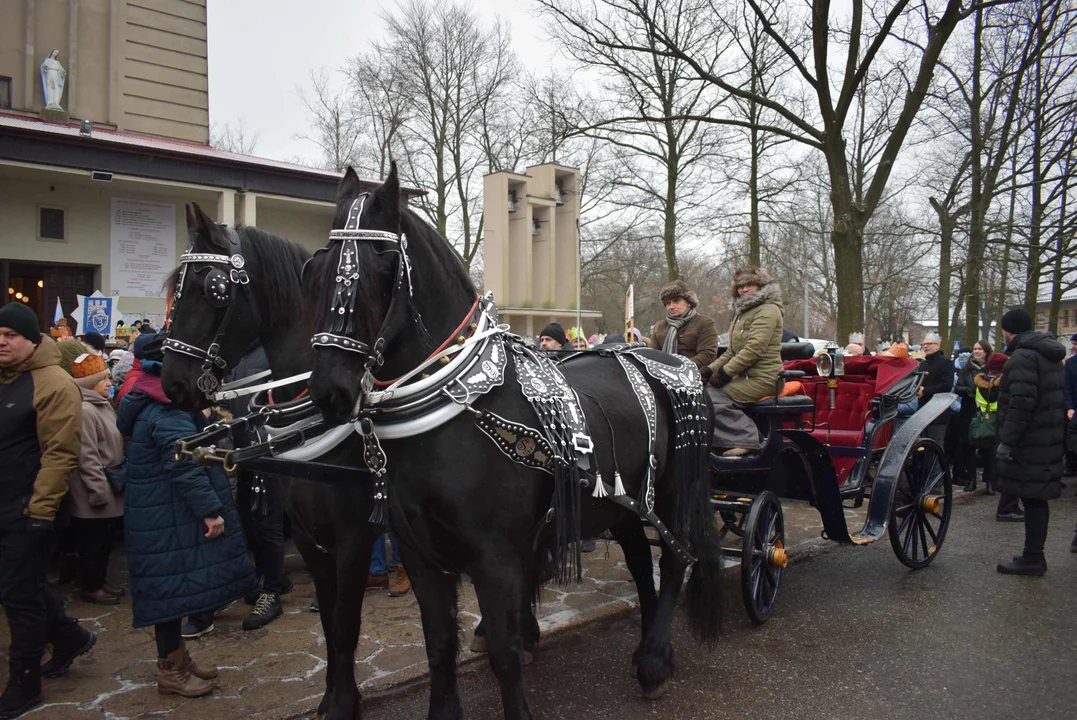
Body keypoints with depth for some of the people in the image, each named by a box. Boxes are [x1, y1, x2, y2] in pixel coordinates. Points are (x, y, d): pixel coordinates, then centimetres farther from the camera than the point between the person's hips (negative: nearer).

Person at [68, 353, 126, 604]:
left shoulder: (103, 405, 12)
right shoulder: (85, 411, -20)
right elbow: (87, 458, -24)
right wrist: (100, 491, -22)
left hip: (108, 489, 10)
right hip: (94, 495, -10)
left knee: (105, 541, 18)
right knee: (93, 542, 4)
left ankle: (100, 581, 30)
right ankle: (89, 587, 17)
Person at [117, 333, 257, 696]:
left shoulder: (151, 403, 12)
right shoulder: (170, 413, -21)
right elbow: (185, 468, -27)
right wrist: (210, 510, -24)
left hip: (159, 513, 11)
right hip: (169, 519, -11)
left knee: (174, 587, 19)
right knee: (174, 587, 0)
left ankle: (177, 659, 32)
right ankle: (171, 672, 13)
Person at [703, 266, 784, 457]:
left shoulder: (768, 311, -7)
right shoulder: (743, 312, 24)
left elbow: (754, 349, -18)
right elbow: (732, 352, 22)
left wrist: (724, 373, -18)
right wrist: (710, 369, 6)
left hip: (762, 379, -9)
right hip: (745, 376, 9)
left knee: (713, 397, -24)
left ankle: (746, 440, -15)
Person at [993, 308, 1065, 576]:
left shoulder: (1022, 356, -16)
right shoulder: (1049, 354, 16)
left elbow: (1021, 404, -24)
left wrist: (1007, 441, -20)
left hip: (1030, 441, -9)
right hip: (1050, 437, 9)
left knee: (1031, 497, -4)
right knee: (1037, 498, 13)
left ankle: (1032, 558, 1)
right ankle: (1034, 555, 20)